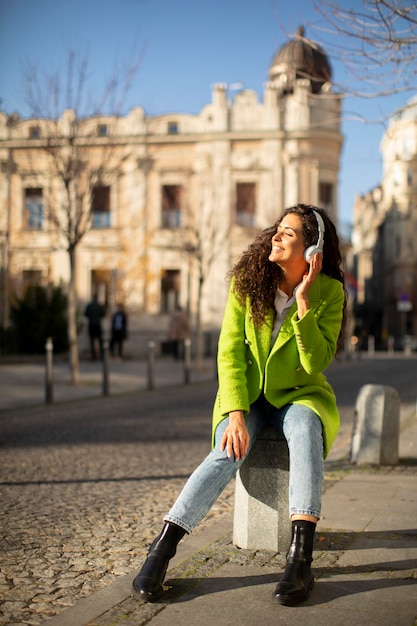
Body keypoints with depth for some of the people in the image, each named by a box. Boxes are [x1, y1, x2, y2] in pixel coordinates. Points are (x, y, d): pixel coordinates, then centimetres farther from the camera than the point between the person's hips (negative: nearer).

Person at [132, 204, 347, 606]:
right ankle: (161, 550, -28)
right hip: (249, 393, 1)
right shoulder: (248, 281, -8)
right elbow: (230, 351, -10)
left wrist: (303, 301, -26)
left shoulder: (328, 292, -11)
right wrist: (235, 414, -22)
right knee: (228, 452, -29)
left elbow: (316, 364, -17)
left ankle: (300, 557, -42)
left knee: (304, 428, -36)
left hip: (299, 395, 0)